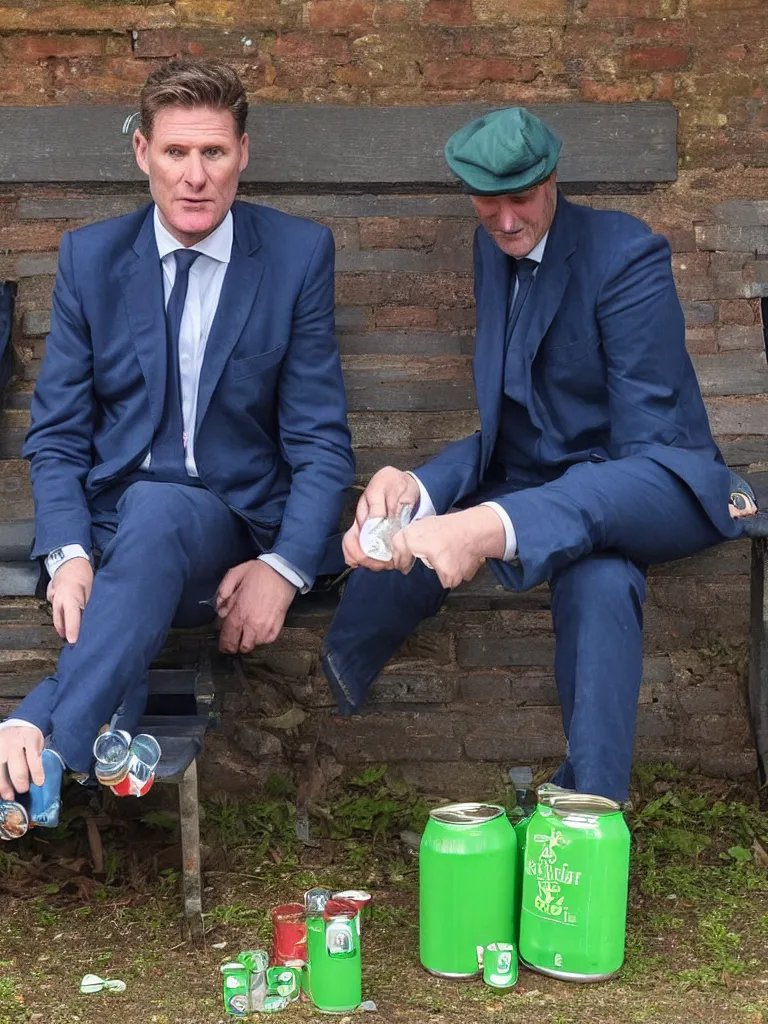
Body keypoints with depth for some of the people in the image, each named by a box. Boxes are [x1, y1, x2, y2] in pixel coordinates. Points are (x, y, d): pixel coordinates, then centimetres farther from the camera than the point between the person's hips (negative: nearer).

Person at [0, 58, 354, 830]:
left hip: (234, 528, -2)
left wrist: (284, 567, -17)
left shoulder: (299, 254, 1)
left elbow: (320, 439, -1)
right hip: (111, 525, 2)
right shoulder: (89, 258, 6)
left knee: (154, 511, -37)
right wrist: (67, 553, -15)